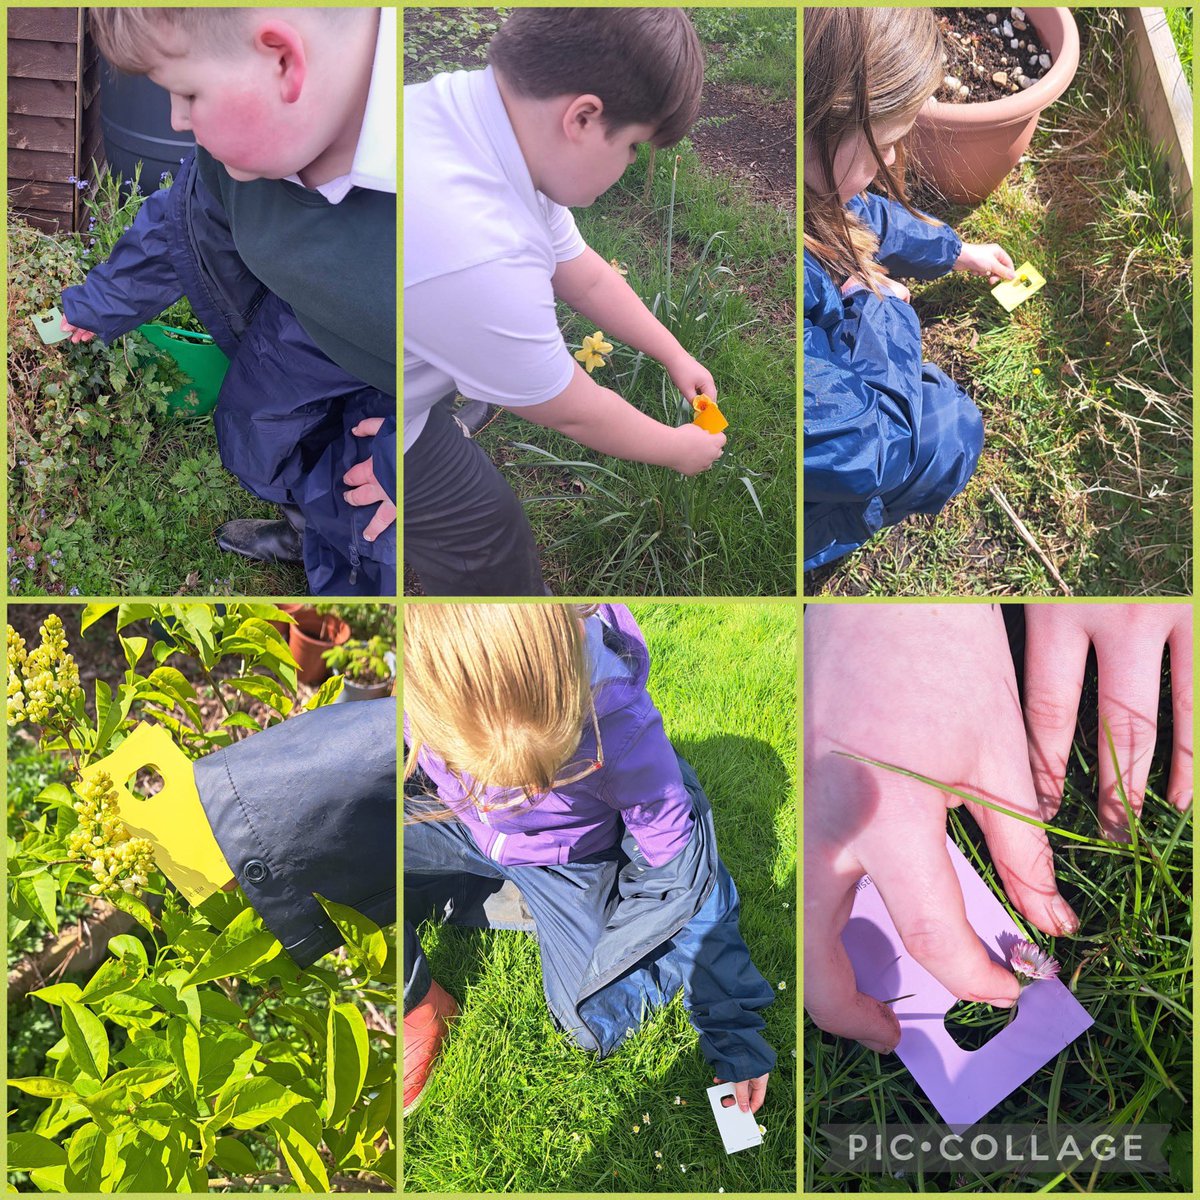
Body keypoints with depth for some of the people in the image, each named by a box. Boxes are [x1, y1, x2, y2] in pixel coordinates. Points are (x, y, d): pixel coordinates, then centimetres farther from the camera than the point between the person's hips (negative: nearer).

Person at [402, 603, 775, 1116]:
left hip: (565, 859, -1)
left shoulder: (618, 726, -38)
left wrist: (734, 1033, -17)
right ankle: (419, 1007, -1)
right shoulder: (421, 653, -33)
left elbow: (686, 882, -23)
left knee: (597, 1027, -17)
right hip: (455, 821, 2)